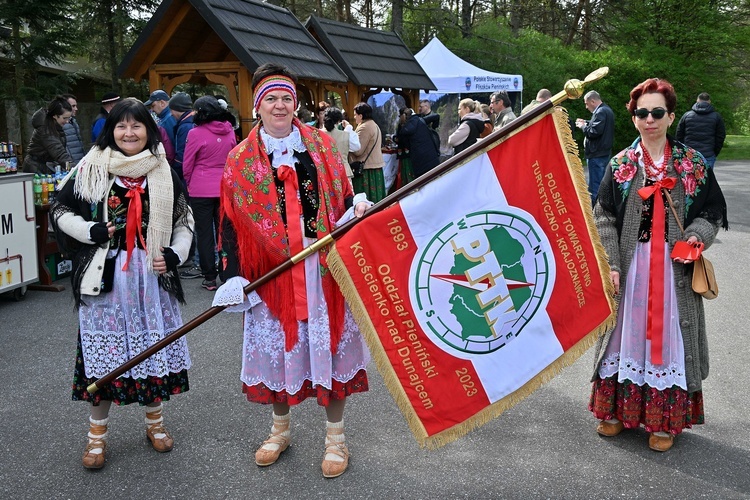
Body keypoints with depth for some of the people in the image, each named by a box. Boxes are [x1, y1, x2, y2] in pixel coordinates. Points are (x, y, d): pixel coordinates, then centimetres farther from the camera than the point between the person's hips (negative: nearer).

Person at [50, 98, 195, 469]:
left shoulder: (163, 172, 5)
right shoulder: (91, 169, 0)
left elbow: (183, 220, 10)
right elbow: (60, 212, 5)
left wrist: (174, 254, -6)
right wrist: (92, 231, -12)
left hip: (151, 274, 2)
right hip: (105, 273, -2)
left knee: (153, 343, 9)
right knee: (104, 347, 2)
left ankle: (154, 419, 29)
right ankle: (97, 431, 18)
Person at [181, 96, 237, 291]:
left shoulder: (196, 133, -12)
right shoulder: (228, 131, -1)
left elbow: (187, 164, -3)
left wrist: (189, 183, 15)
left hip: (201, 190, -4)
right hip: (225, 188, 4)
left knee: (204, 233, 5)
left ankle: (209, 277, 8)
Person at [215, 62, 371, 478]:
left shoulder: (321, 145, 5)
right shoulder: (241, 159, 3)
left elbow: (341, 196, 12)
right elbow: (231, 223, 1)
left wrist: (356, 204, -11)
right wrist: (234, 277, -8)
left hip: (323, 268, 0)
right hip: (272, 271, 0)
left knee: (329, 346, 4)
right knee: (278, 346, 10)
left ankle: (335, 436, 21)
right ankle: (280, 429, 33)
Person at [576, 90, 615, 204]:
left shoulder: (600, 112, -17)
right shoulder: (607, 110, 16)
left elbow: (594, 132, -23)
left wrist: (583, 126, -7)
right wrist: (586, 123, 14)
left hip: (597, 155, -11)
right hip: (605, 152, 11)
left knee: (595, 187, -7)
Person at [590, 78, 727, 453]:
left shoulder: (692, 164, 3)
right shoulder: (620, 165, 2)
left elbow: (711, 211, 7)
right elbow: (604, 218, -1)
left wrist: (696, 236, -14)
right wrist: (610, 263, -10)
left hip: (674, 267, 0)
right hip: (630, 265, 0)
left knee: (668, 334, 5)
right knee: (628, 332, 8)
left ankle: (664, 420, 18)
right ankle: (617, 409, 24)